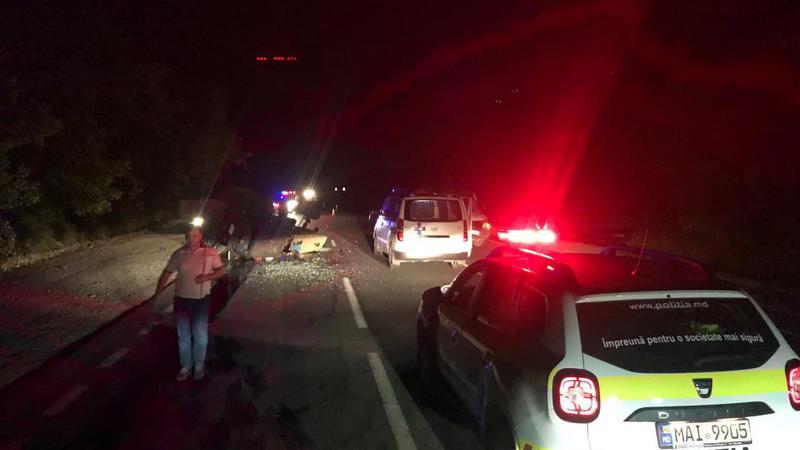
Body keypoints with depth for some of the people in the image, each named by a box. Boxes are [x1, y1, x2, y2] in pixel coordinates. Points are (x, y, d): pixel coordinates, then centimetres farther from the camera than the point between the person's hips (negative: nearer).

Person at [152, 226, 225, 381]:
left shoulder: (211, 253, -7)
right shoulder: (178, 254, -4)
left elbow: (221, 270, 0)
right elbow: (166, 274, 2)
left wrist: (207, 277, -20)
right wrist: (157, 294, -3)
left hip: (201, 301, -1)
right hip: (181, 300, 1)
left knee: (201, 336, 7)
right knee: (183, 336, 12)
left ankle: (199, 366, 27)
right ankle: (186, 367, 28)